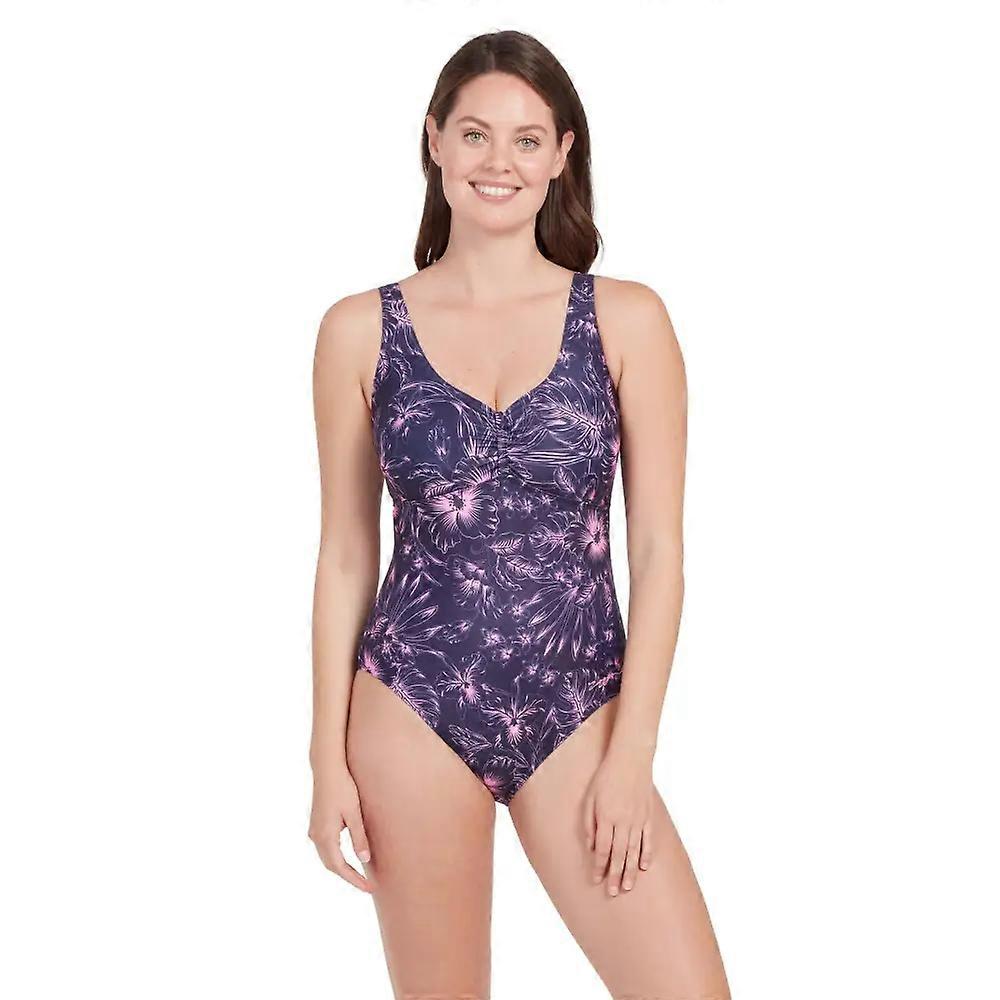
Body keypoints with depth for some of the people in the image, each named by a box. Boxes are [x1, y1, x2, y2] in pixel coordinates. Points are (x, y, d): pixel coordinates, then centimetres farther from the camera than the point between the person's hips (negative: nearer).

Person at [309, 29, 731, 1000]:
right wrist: (330, 758, 3)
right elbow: (345, 557, 5)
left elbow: (657, 552, 0)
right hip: (415, 707, 0)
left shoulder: (626, 320, 0)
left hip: (578, 710, 0)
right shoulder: (361, 330, 1)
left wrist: (630, 754, -5)